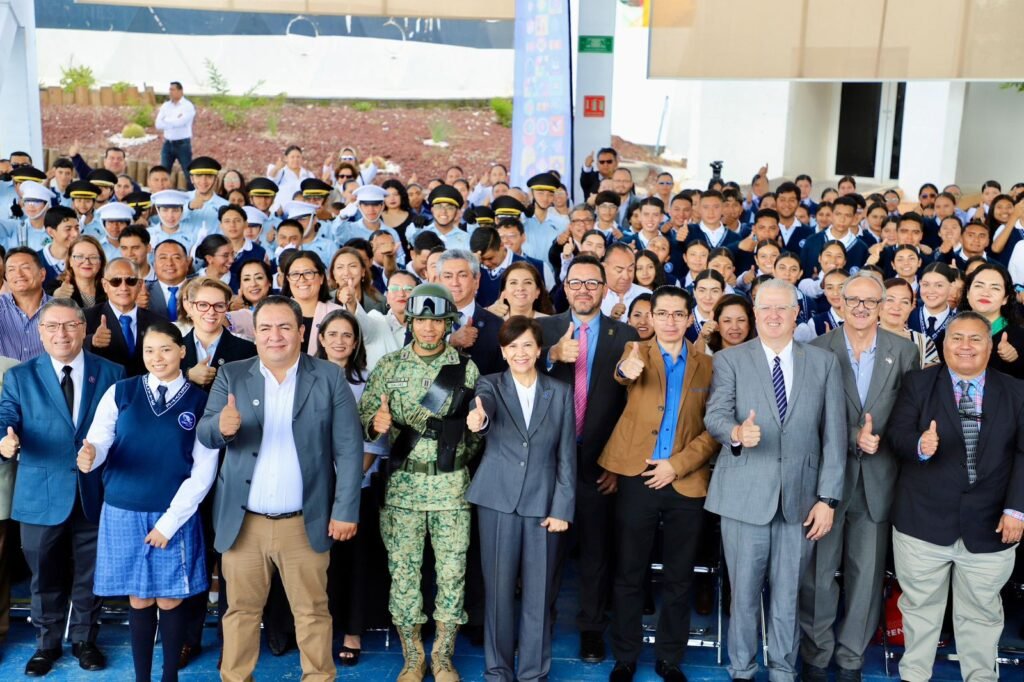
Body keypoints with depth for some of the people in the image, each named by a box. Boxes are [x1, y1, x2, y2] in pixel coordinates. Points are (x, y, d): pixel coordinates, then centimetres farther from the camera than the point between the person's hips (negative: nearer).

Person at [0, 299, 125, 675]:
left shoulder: (111, 373, 1)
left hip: (94, 493, 0)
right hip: (41, 495, 0)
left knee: (89, 575, 14)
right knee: (45, 577, 13)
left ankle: (84, 640, 33)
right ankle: (47, 644, 32)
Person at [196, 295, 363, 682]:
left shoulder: (329, 378, -2)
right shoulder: (231, 376, 3)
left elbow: (348, 449, -4)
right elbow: (204, 434, -5)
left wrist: (346, 511, -9)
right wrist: (222, 426, -29)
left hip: (304, 523, -1)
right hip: (243, 521, 2)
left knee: (312, 610, 9)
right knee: (241, 609, 13)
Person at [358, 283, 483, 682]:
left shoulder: (467, 369, 1)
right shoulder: (389, 366, 2)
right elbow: (364, 417, -2)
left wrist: (460, 453, -5)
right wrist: (377, 423, -22)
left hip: (451, 486, 0)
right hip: (403, 485, 0)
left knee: (452, 572, 4)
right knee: (403, 572, 5)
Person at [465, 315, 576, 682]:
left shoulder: (560, 393, 4)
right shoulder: (490, 384, 1)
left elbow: (567, 455, 3)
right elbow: (485, 403, -25)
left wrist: (562, 508, -3)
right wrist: (479, 418, -48)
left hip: (543, 503, 1)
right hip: (498, 499, -1)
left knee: (539, 592, 6)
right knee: (498, 588, 6)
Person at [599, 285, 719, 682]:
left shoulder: (707, 365, 7)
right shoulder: (636, 352, 3)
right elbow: (623, 373, -21)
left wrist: (678, 464, -9)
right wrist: (627, 369, -44)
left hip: (686, 483, 2)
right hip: (637, 480, -1)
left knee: (679, 579, 11)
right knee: (629, 575, 6)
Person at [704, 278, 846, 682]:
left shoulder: (824, 363, 5)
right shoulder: (729, 360, 1)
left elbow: (834, 435, 3)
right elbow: (715, 415, -12)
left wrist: (828, 498, -2)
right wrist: (736, 432, -36)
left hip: (800, 497, 1)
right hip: (745, 494, -1)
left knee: (788, 593, 12)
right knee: (744, 591, 9)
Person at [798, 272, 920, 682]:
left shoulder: (905, 353, 2)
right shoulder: (817, 351, -4)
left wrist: (880, 440, -14)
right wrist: (853, 437, -19)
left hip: (877, 480, 2)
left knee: (867, 575, 10)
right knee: (818, 572, 9)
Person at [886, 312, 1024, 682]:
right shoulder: (918, 383, 1)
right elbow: (896, 435, -7)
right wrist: (919, 444, -30)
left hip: (989, 525, 1)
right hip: (924, 520, -1)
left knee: (981, 612, 14)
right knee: (920, 607, 13)